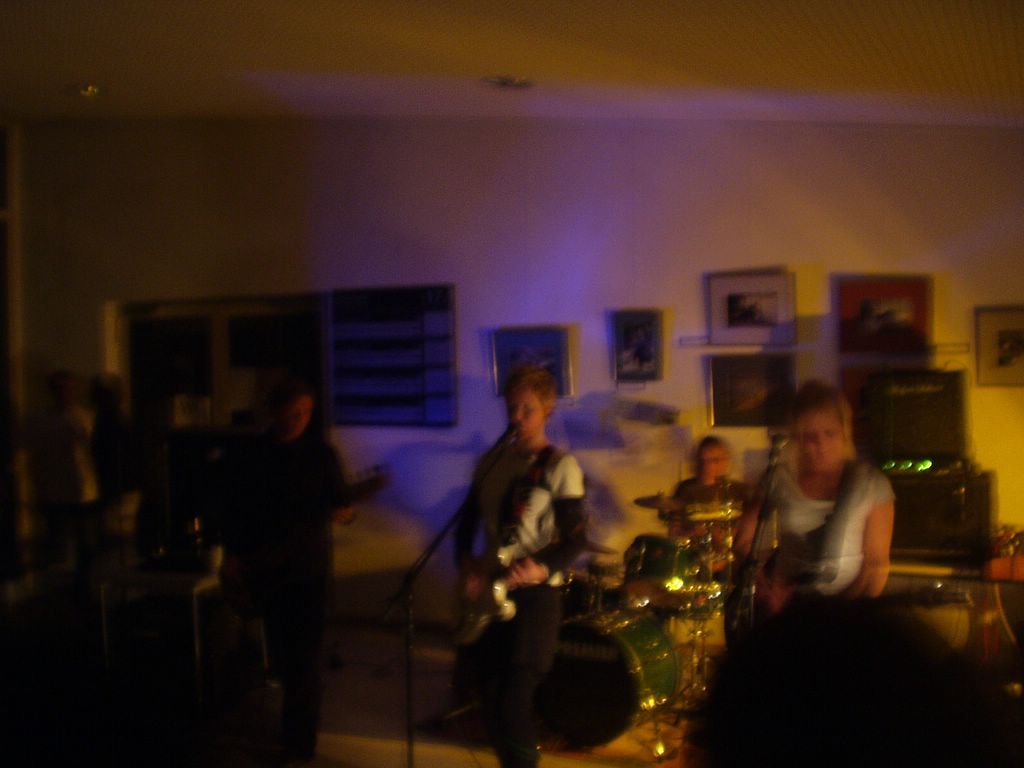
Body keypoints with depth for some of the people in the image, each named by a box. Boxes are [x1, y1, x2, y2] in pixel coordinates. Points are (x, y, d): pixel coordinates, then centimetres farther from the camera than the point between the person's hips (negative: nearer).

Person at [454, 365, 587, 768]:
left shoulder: (560, 467, -7)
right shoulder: (492, 459, 9)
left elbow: (575, 539, -11)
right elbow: (468, 519, 14)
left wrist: (540, 567, -28)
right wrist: (467, 565, -2)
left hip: (535, 592, -5)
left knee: (514, 703, -9)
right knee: (489, 698, 12)